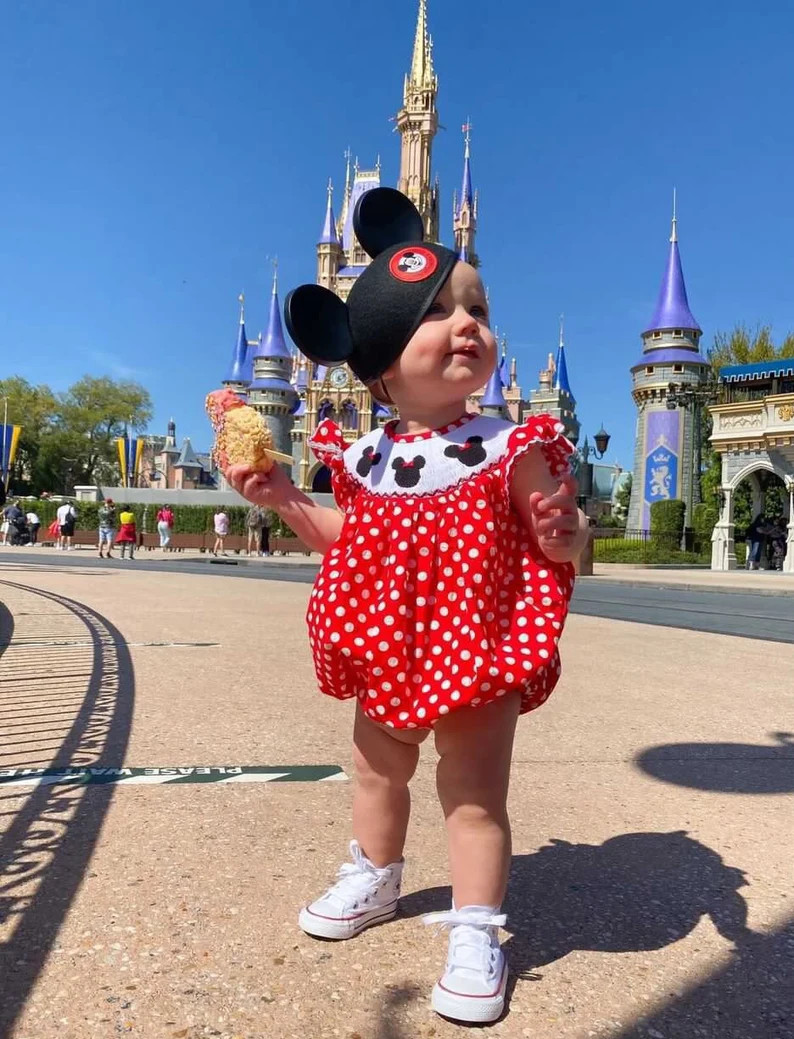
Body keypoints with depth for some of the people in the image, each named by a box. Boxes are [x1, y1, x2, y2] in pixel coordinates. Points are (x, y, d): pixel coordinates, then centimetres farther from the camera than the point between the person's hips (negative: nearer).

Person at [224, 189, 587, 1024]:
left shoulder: (512, 448, -13)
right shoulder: (366, 459, -3)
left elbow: (562, 541, -8)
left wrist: (563, 535, -31)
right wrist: (282, 500, 1)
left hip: (479, 653, -4)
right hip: (387, 654, 5)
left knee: (474, 793, 5)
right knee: (377, 772, 23)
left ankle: (476, 933, 26)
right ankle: (374, 880, 50)